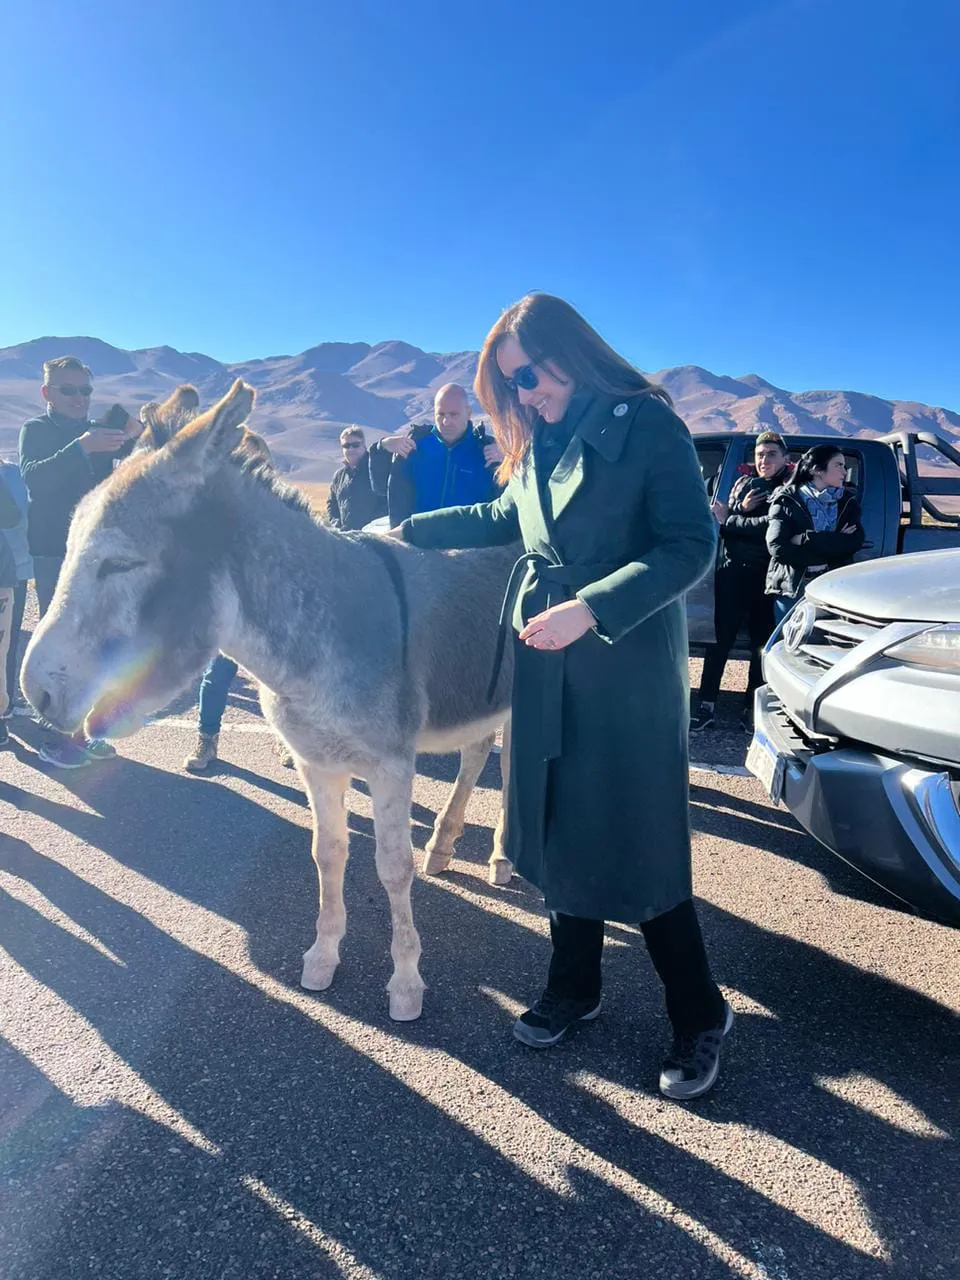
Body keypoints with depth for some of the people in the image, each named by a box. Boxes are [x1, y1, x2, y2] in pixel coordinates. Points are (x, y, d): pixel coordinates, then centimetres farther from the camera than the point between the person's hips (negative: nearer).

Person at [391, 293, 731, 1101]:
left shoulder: (648, 423, -10)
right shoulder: (538, 442, 11)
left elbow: (692, 546, -16)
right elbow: (503, 520, 26)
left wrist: (590, 609, -25)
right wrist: (409, 531, 25)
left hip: (627, 664, -6)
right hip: (546, 662, 7)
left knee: (639, 846, -1)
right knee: (559, 832, 12)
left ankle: (700, 1017, 19)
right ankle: (574, 990, 31)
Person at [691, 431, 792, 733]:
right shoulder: (744, 483, 13)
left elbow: (772, 527, -15)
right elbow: (721, 518, 8)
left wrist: (728, 521, -8)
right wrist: (742, 510, -12)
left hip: (766, 576, -3)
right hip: (732, 570, 3)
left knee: (762, 640, 5)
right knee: (721, 635, 1)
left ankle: (753, 707, 14)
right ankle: (706, 702, 5)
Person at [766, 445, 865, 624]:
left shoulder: (847, 501, 12)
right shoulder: (787, 500, 2)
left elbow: (856, 541, -4)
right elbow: (776, 546, -11)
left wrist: (808, 539, -14)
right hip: (791, 589, -2)